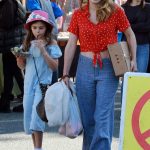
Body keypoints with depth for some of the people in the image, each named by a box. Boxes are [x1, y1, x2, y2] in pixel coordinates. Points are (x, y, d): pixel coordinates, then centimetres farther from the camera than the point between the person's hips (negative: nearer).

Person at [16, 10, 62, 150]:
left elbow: (54, 66, -9)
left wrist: (43, 51, -18)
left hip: (43, 83, -5)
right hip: (29, 83, 5)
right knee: (28, 115, 6)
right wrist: (19, 57, -8)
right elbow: (22, 65, 14)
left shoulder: (51, 44, -4)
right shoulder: (28, 44, 8)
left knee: (37, 114, -15)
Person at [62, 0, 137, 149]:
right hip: (85, 68, 3)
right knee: (87, 116, 9)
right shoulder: (78, 14, 3)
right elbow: (71, 45, 5)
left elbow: (130, 35, 9)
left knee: (103, 116, -8)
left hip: (108, 68, -2)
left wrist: (133, 59, -3)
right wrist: (65, 74, 4)